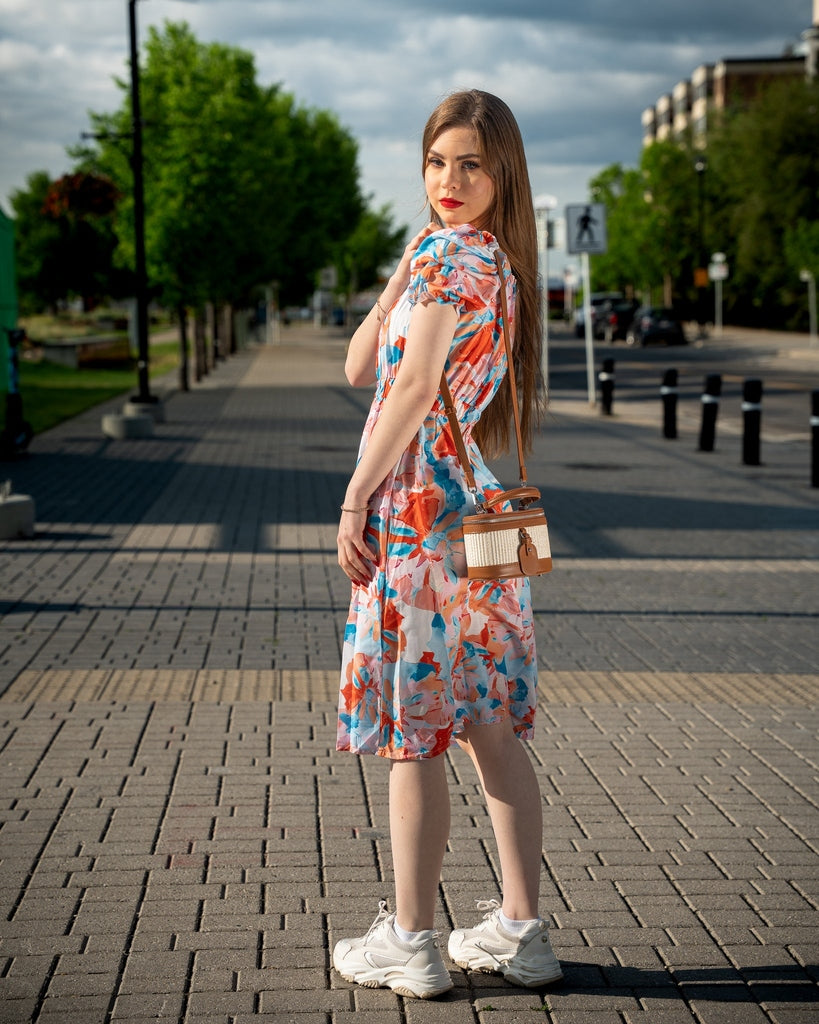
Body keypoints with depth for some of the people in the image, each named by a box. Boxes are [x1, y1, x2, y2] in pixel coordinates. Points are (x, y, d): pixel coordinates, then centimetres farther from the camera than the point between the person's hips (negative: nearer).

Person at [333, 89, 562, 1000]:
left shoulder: (449, 254, -11)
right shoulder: (496, 262, 17)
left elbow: (414, 388, -19)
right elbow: (360, 366, 13)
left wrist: (356, 499, -14)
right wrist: (405, 266, 6)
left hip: (418, 514, -9)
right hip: (482, 514, 9)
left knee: (410, 733, -2)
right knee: (490, 730, 11)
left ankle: (409, 943, 6)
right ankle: (521, 930, 17)